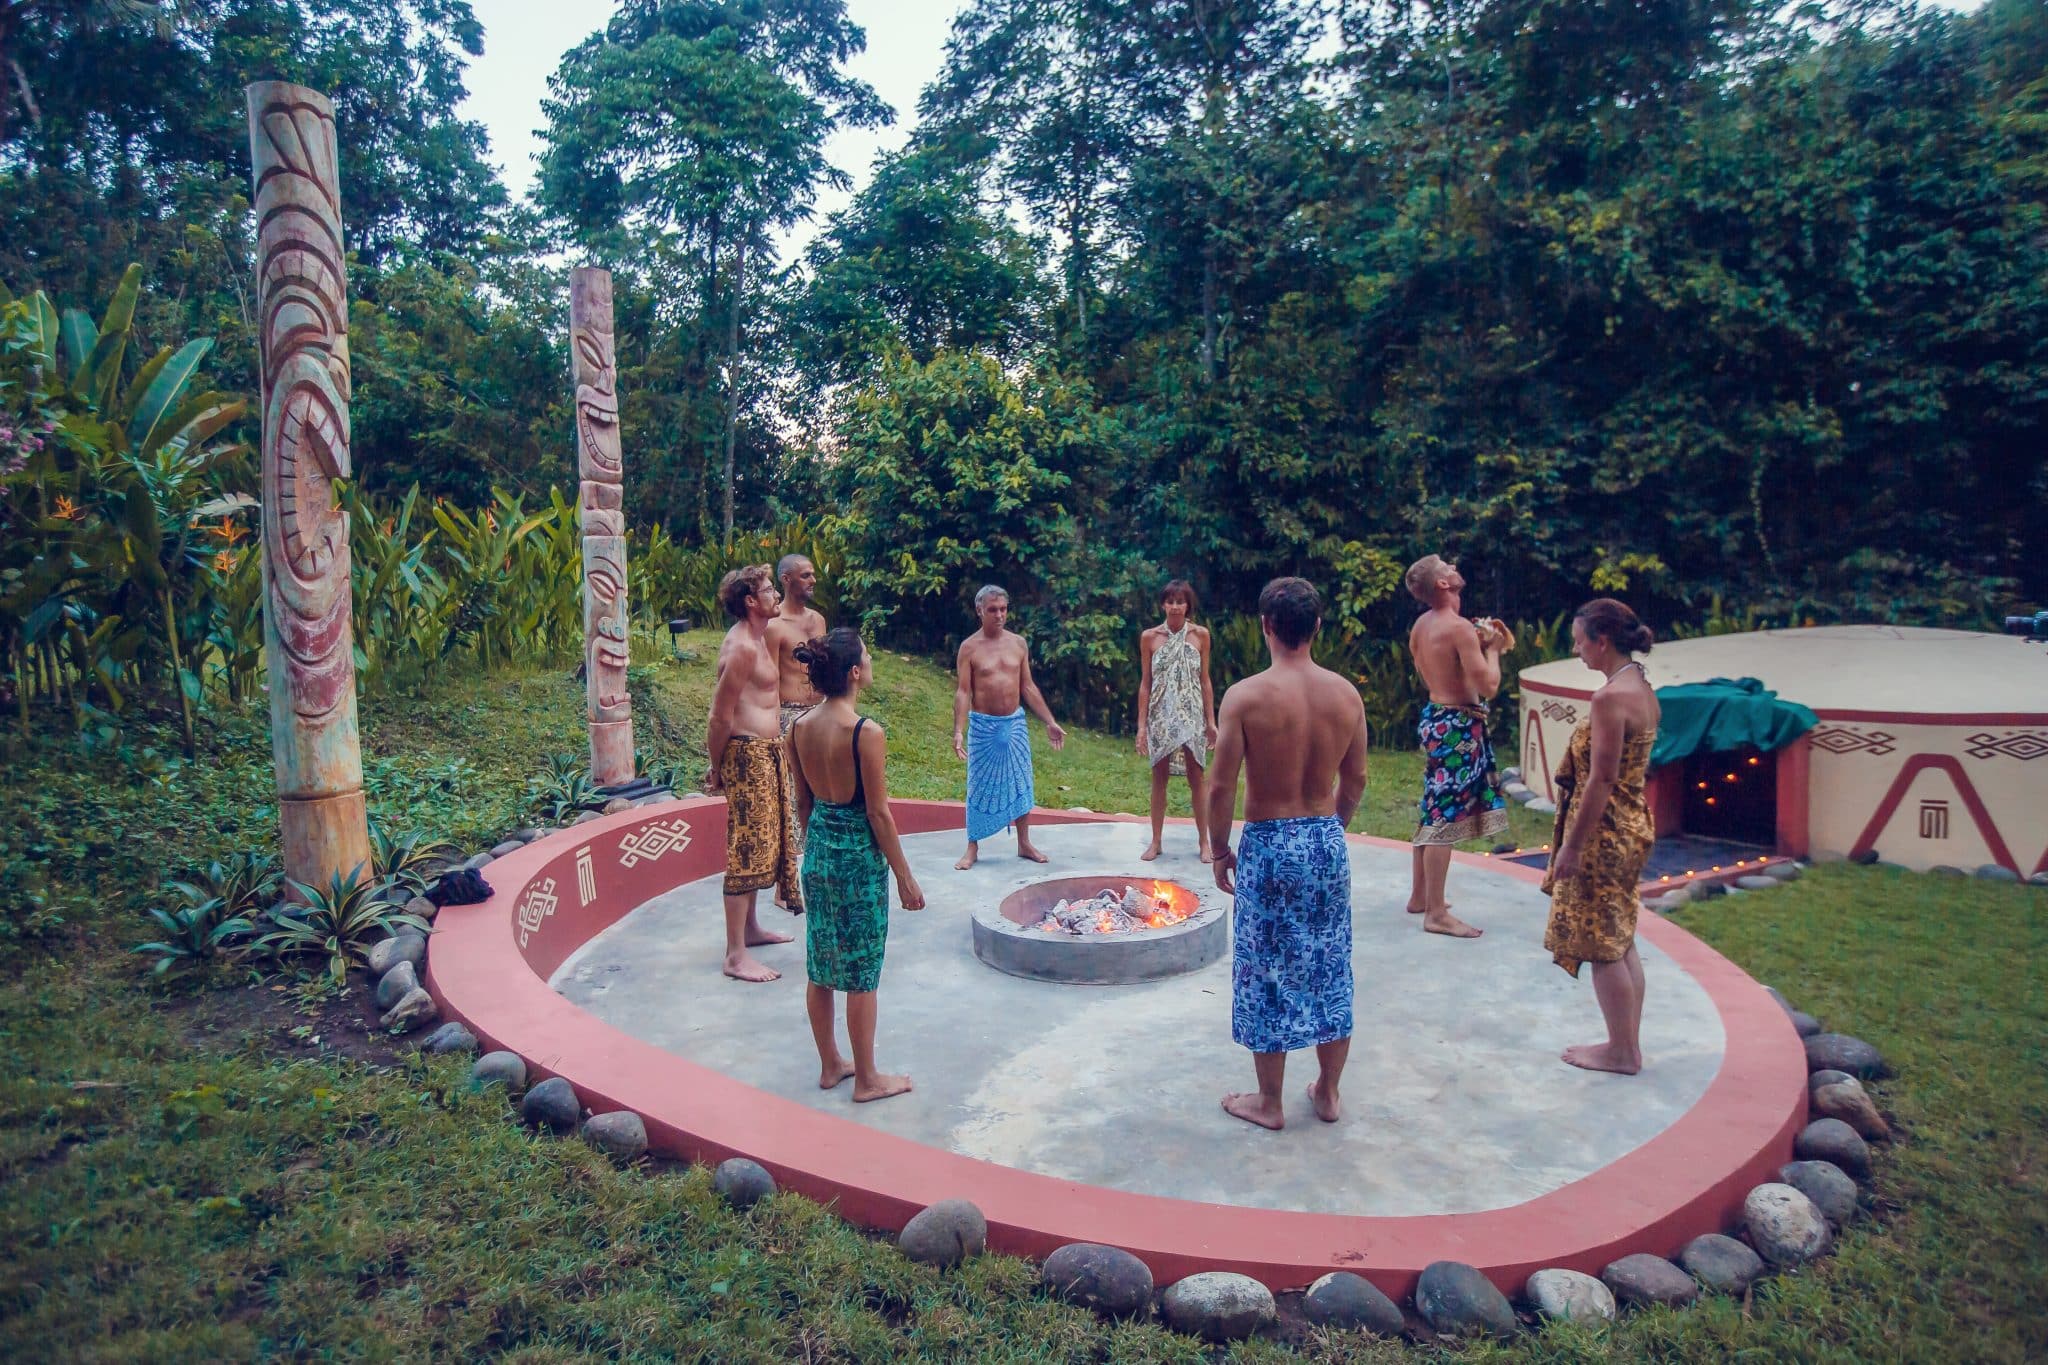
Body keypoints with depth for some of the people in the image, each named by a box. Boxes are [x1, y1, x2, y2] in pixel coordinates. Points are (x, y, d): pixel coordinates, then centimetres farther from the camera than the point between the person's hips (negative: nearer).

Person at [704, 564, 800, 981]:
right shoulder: (742, 647, -18)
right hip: (748, 754, -10)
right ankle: (736, 955, -3)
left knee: (763, 844, 20)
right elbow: (721, 716, -19)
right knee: (747, 852, -8)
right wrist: (716, 768, -12)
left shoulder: (757, 639, 14)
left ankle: (750, 928, 34)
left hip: (767, 751, 10)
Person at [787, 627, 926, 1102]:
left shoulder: (800, 728, -1)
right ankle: (867, 1079, 20)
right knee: (861, 973, 6)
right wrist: (905, 878, -9)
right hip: (859, 854, -7)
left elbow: (803, 802, 8)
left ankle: (830, 1065, 32)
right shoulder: (866, 733, -21)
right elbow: (879, 814, -17)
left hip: (818, 849, 7)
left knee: (819, 968, 16)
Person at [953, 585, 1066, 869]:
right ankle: (972, 848, 14)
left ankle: (1024, 843, 22)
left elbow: (1028, 687, 9)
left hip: (1015, 723, 4)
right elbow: (962, 692, -10)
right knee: (981, 786, 3)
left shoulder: (1018, 643, 4)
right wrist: (958, 731, -21)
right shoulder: (969, 647, -7)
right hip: (983, 725, -3)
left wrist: (1050, 722, 7)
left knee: (1021, 783, 9)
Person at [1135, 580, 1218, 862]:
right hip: (1161, 716, 0)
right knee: (1159, 778, 7)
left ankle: (1204, 841, 15)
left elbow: (1204, 680, 4)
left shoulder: (1200, 634, -1)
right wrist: (1141, 724, -1)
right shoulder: (1149, 637, -1)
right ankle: (1155, 841, 17)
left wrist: (1211, 720, 2)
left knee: (1196, 779, 5)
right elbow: (1145, 683, 2)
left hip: (1191, 716, 0)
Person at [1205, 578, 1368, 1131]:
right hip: (1327, 841, 4)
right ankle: (1327, 1093, 32)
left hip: (1268, 845, -4)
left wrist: (1220, 850, 0)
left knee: (1268, 975, 9)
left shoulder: (1245, 696, -16)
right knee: (1330, 970, 17)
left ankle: (1269, 1103, 23)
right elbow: (1355, 781, 7)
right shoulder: (1346, 694, -3)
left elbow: (1221, 785, -14)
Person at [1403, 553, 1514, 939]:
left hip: (1434, 717, 10)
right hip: (1457, 725, -10)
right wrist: (1492, 647, -4)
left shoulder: (1421, 626, 8)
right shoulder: (1460, 628, -19)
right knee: (1445, 818, -6)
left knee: (1431, 812, 18)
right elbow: (1489, 686, -21)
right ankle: (1436, 914, -1)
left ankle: (1420, 896, 29)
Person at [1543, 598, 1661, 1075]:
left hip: (1604, 832, -10)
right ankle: (1629, 1043, 28)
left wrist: (1572, 845, -17)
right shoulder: (1644, 691, 8)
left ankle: (1622, 1052, 15)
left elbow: (1601, 780, -22)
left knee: (1601, 945, 4)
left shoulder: (1610, 697, -21)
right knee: (1621, 941, 18)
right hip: (1633, 825, 10)